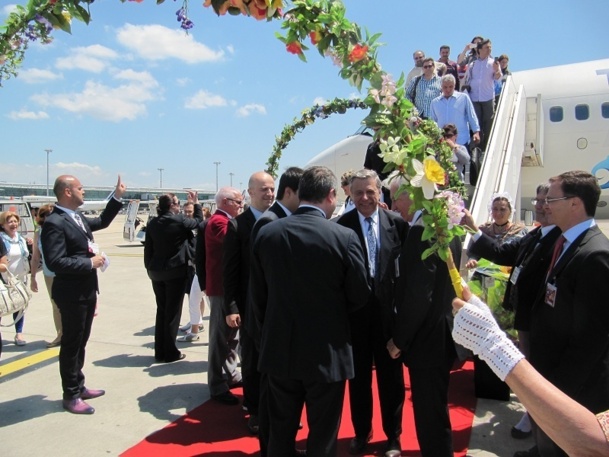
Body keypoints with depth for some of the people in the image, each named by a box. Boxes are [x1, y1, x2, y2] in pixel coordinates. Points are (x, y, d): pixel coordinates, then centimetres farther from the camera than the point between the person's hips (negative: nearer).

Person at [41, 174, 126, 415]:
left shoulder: (78, 217, 8)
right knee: (71, 344, 4)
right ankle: (70, 395, 18)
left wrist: (117, 197, 18)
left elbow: (102, 221, 26)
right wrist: (90, 262, -21)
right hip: (71, 293, -9)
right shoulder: (54, 222, -20)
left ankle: (78, 386, 33)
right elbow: (54, 262, -26)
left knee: (81, 341, 19)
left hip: (87, 290, 9)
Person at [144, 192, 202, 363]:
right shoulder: (179, 220, -13)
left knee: (161, 311, 13)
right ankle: (170, 353, 7)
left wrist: (149, 268, 16)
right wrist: (196, 203, 16)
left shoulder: (152, 224, 4)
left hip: (156, 272, 6)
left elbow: (148, 249, 7)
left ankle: (160, 352, 18)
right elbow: (198, 220, 3)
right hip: (176, 271, -5)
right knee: (173, 311, 2)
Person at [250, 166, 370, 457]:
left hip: (279, 349, 3)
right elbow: (360, 295, -6)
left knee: (280, 434, 19)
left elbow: (257, 295, 2)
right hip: (327, 352, -3)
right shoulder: (344, 237, -15)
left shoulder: (266, 233, -5)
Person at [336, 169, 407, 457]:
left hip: (388, 307, 1)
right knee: (359, 375, 15)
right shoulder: (342, 225, -8)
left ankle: (393, 434, 33)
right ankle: (361, 431, 36)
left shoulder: (397, 223, -3)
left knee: (391, 374, 14)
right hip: (355, 309, 0)